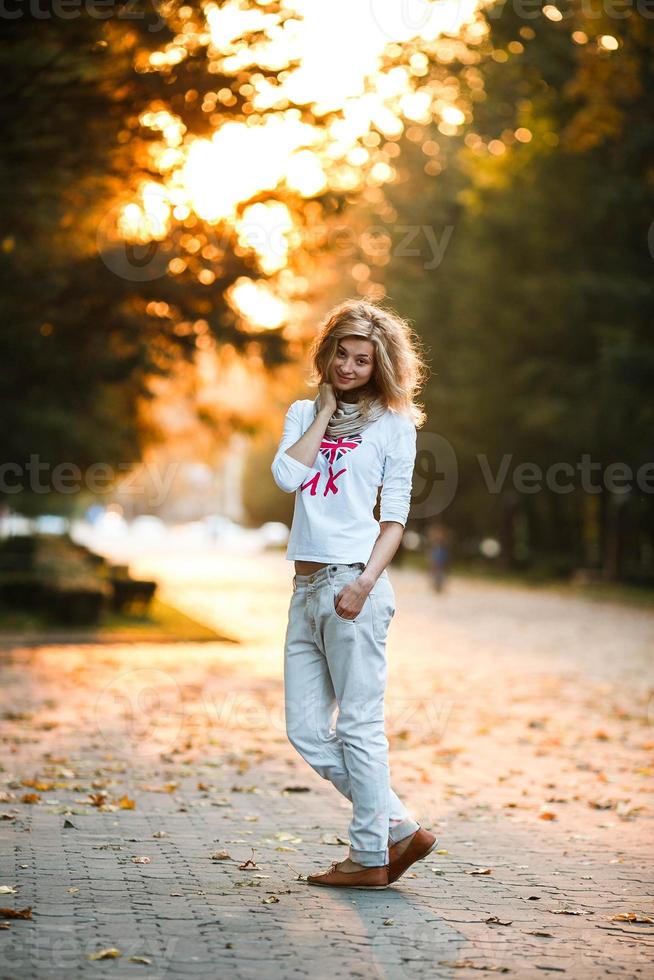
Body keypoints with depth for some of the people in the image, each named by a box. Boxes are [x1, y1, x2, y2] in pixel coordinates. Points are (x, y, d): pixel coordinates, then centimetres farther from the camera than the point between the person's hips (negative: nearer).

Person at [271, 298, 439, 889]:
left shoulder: (392, 424, 3)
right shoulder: (304, 413, 16)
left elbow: (395, 517, -2)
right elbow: (286, 476, -3)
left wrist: (366, 581, -16)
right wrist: (325, 411, 2)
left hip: (353, 584, -6)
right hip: (306, 588, 6)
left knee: (359, 724, -4)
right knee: (306, 730, 5)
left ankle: (370, 856, 5)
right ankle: (400, 827, 13)